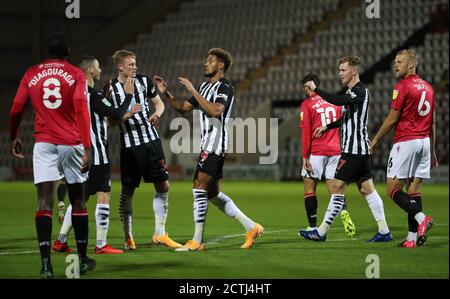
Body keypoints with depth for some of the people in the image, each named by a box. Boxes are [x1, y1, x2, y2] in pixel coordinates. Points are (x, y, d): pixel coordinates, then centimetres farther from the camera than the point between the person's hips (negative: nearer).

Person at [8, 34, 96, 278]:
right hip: (71, 143, -1)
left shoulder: (31, 75, 7)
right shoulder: (76, 75, 0)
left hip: (44, 143, 1)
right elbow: (81, 111, -10)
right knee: (78, 201, 12)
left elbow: (15, 111, 10)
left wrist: (13, 138, 26)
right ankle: (82, 260, 20)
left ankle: (46, 264, -18)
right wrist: (87, 148, -12)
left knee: (44, 202, -6)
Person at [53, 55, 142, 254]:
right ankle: (101, 245, -4)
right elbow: (115, 114, -16)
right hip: (96, 153, -9)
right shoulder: (92, 94, -16)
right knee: (104, 195, -4)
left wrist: (126, 113, 23)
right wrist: (129, 95, -2)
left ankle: (61, 241, 12)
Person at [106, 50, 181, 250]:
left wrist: (157, 113, -5)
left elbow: (158, 102, 17)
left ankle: (160, 234, 14)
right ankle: (128, 237, 11)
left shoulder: (144, 81, 5)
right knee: (128, 191, -1)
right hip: (129, 145, -4)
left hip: (151, 140, 4)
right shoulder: (111, 89, -6)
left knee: (163, 186, 3)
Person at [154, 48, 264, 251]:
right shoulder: (205, 86, 19)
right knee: (212, 193, 10)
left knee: (199, 189, -10)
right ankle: (251, 227, 12)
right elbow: (183, 107, 22)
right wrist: (166, 93, 8)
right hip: (208, 143, 10)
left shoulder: (225, 87, -10)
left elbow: (215, 110, -27)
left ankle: (197, 241, -7)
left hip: (215, 143, -10)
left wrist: (193, 91, -23)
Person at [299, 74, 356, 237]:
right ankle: (344, 213, -18)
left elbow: (306, 132, -10)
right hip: (335, 150, 5)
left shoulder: (307, 104, -4)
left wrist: (305, 156, -9)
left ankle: (313, 227, 2)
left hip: (316, 152, -5)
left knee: (309, 188, 6)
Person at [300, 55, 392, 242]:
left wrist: (315, 89, -25)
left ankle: (321, 232, -3)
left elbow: (338, 101, -32)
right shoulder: (352, 92, 17)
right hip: (360, 149, 10)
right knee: (367, 189, 9)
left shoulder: (360, 91, -14)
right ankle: (384, 232, 8)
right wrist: (327, 127, 25)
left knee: (337, 188, -7)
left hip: (353, 150, -10)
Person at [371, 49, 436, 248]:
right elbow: (432, 123, 17)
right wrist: (432, 151, 22)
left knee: (393, 189, -4)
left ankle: (421, 218, -22)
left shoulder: (403, 86, -9)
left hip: (405, 141, -7)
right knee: (414, 190, 6)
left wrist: (375, 141, 2)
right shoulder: (428, 88, 14)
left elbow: (392, 119, -9)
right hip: (424, 142, 7)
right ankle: (412, 237, 1)